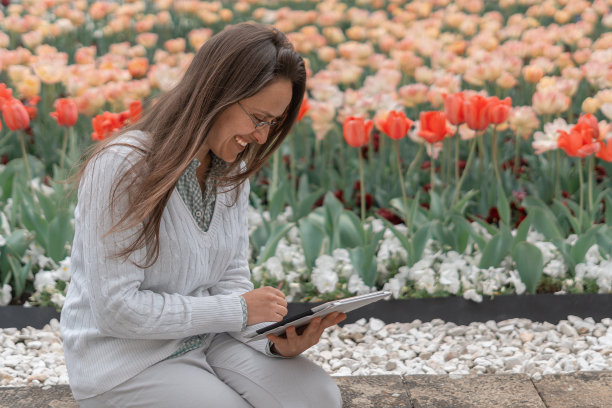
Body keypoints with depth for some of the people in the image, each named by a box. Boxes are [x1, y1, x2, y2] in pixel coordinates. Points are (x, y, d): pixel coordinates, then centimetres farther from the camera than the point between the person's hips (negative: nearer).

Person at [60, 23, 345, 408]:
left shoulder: (232, 168, 3)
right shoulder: (122, 166, -21)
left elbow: (232, 275, 5)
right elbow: (116, 308, -22)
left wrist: (275, 339, -15)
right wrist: (237, 311, -20)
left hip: (209, 338, 6)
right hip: (125, 361, -6)